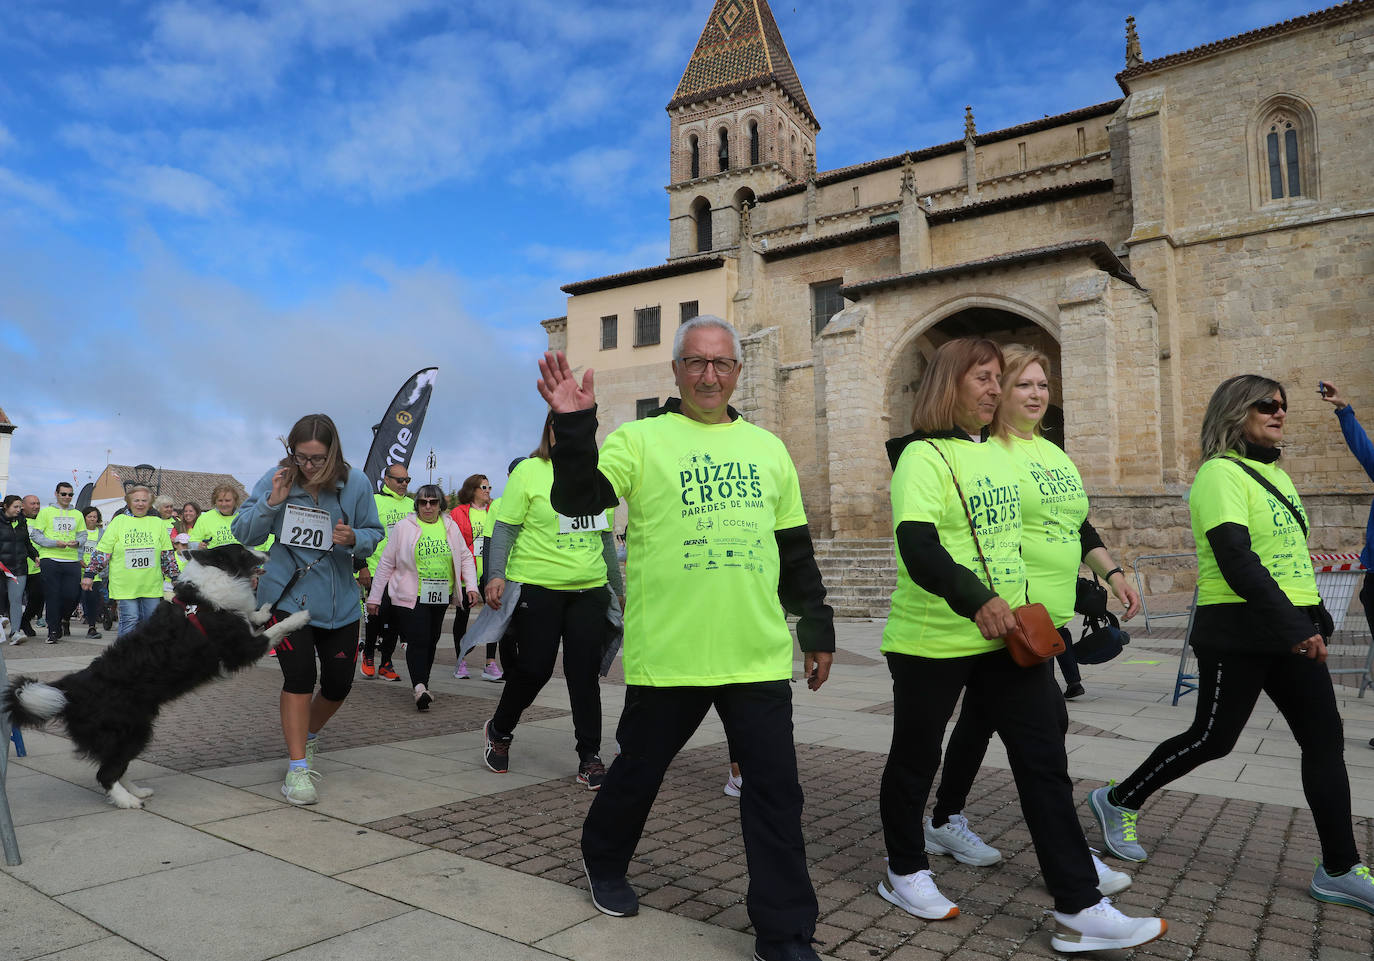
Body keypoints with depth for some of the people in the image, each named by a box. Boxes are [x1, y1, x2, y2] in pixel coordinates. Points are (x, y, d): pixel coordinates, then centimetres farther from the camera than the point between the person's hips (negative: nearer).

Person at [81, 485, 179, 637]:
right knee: (130, 620, -6)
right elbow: (102, 551, 5)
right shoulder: (118, 521, 3)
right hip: (125, 585, -2)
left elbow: (168, 554, 15)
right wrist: (89, 573, 1)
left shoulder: (158, 523, 9)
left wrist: (175, 576, 13)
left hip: (151, 585, 2)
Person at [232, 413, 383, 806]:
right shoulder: (275, 480, -8)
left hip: (340, 600, 2)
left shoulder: (356, 483, -8)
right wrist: (271, 503, -22)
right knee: (299, 677, -14)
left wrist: (354, 539, -23)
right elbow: (243, 533, -5)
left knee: (338, 684, 9)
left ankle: (308, 735, 41)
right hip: (288, 594, -2)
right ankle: (297, 769, -1)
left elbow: (374, 534, -1)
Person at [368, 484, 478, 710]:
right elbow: (386, 563, 4)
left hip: (440, 597, 4)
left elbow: (465, 558, 14)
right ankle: (419, 687, -22)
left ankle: (423, 685, 24)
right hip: (411, 596, -4)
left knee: (431, 641, 11)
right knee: (418, 640, -15)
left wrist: (471, 586, 0)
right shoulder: (404, 527, 0)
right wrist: (374, 597, 3)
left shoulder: (451, 527, 9)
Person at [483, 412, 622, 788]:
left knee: (585, 673, 3)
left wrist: (618, 587, 20)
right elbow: (505, 528, -5)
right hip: (536, 588, -4)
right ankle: (499, 731, 30)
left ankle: (589, 757, 14)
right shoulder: (529, 471, -2)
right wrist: (496, 574, -17)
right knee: (534, 668, 2)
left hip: (589, 591, 4)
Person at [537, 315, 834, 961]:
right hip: (667, 656, -2)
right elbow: (576, 500, -12)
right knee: (638, 772, 15)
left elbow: (795, 551, 16)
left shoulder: (768, 449, 12)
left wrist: (816, 628, 15)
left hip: (760, 658, 3)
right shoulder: (641, 439, 0)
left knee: (777, 792, 3)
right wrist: (573, 427, -25)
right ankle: (603, 863, 45)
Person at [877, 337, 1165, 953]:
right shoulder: (922, 457, -13)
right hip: (933, 642, -7)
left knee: (1045, 762, 4)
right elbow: (917, 548, -26)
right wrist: (975, 600, -38)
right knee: (915, 759, 10)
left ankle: (1079, 911, 12)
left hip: (1009, 636, 7)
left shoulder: (998, 453, 12)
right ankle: (905, 873, 31)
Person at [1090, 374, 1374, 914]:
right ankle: (1119, 801, 18)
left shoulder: (1275, 473, 15)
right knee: (1212, 738, 0)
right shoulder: (1220, 473, -13)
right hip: (1238, 633, -8)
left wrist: (1316, 617, 16)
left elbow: (1292, 554, 21)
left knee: (1325, 739, 5)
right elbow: (1237, 563, -22)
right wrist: (1294, 627, -23)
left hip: (1290, 632, 8)